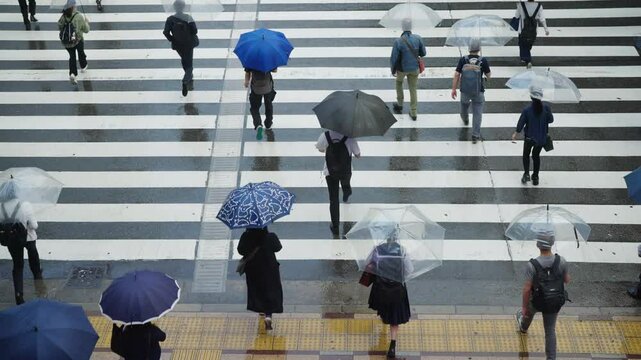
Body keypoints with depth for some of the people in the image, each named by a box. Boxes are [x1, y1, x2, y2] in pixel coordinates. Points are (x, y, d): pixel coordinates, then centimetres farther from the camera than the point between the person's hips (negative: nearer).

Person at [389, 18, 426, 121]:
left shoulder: (398, 42, -25)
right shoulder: (418, 38, -16)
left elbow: (394, 58, -18)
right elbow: (423, 53, -3)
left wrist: (393, 70, -1)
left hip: (402, 69, -2)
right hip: (414, 68, 2)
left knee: (399, 82, 29)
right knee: (413, 89, 17)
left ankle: (400, 104, 40)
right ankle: (413, 112, 21)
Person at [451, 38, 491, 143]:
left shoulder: (463, 60, -11)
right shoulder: (483, 60, -14)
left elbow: (456, 75, -10)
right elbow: (488, 75, -3)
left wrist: (454, 89, -3)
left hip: (465, 90, 2)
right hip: (478, 91, -2)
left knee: (464, 104, 32)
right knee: (477, 113, 6)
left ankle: (465, 119, 61)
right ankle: (475, 135, 2)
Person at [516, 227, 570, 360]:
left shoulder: (532, 265, -31)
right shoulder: (561, 261, -23)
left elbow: (526, 289, -24)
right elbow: (567, 280, -5)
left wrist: (524, 307, -9)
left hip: (538, 301, 0)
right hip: (554, 303, 0)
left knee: (530, 309, 36)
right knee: (550, 330, 19)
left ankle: (523, 326, 69)